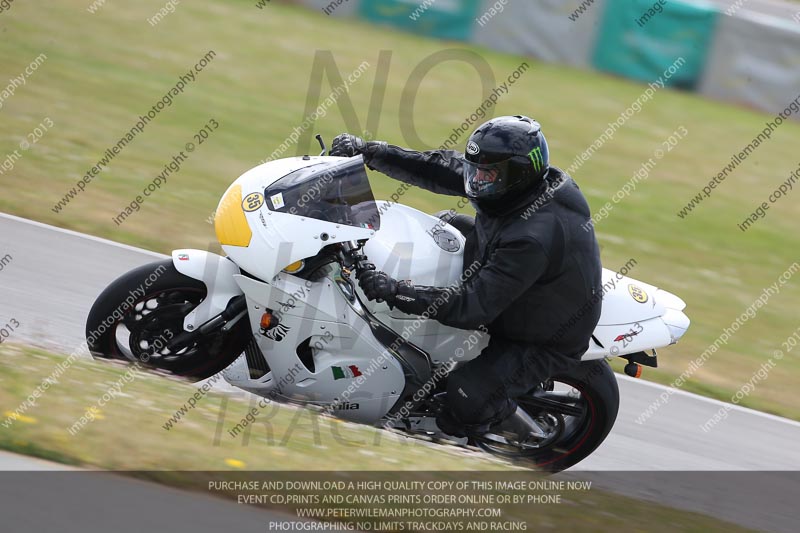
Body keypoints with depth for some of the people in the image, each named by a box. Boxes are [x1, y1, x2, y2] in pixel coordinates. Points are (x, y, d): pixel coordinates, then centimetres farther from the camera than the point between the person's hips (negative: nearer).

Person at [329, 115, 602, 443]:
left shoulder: (533, 238, -39)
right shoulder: (524, 181, -12)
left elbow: (475, 307, -40)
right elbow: (445, 170, -4)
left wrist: (396, 292, -46)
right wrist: (369, 152, -11)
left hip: (545, 344, -10)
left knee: (465, 400, -26)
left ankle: (530, 438, 4)